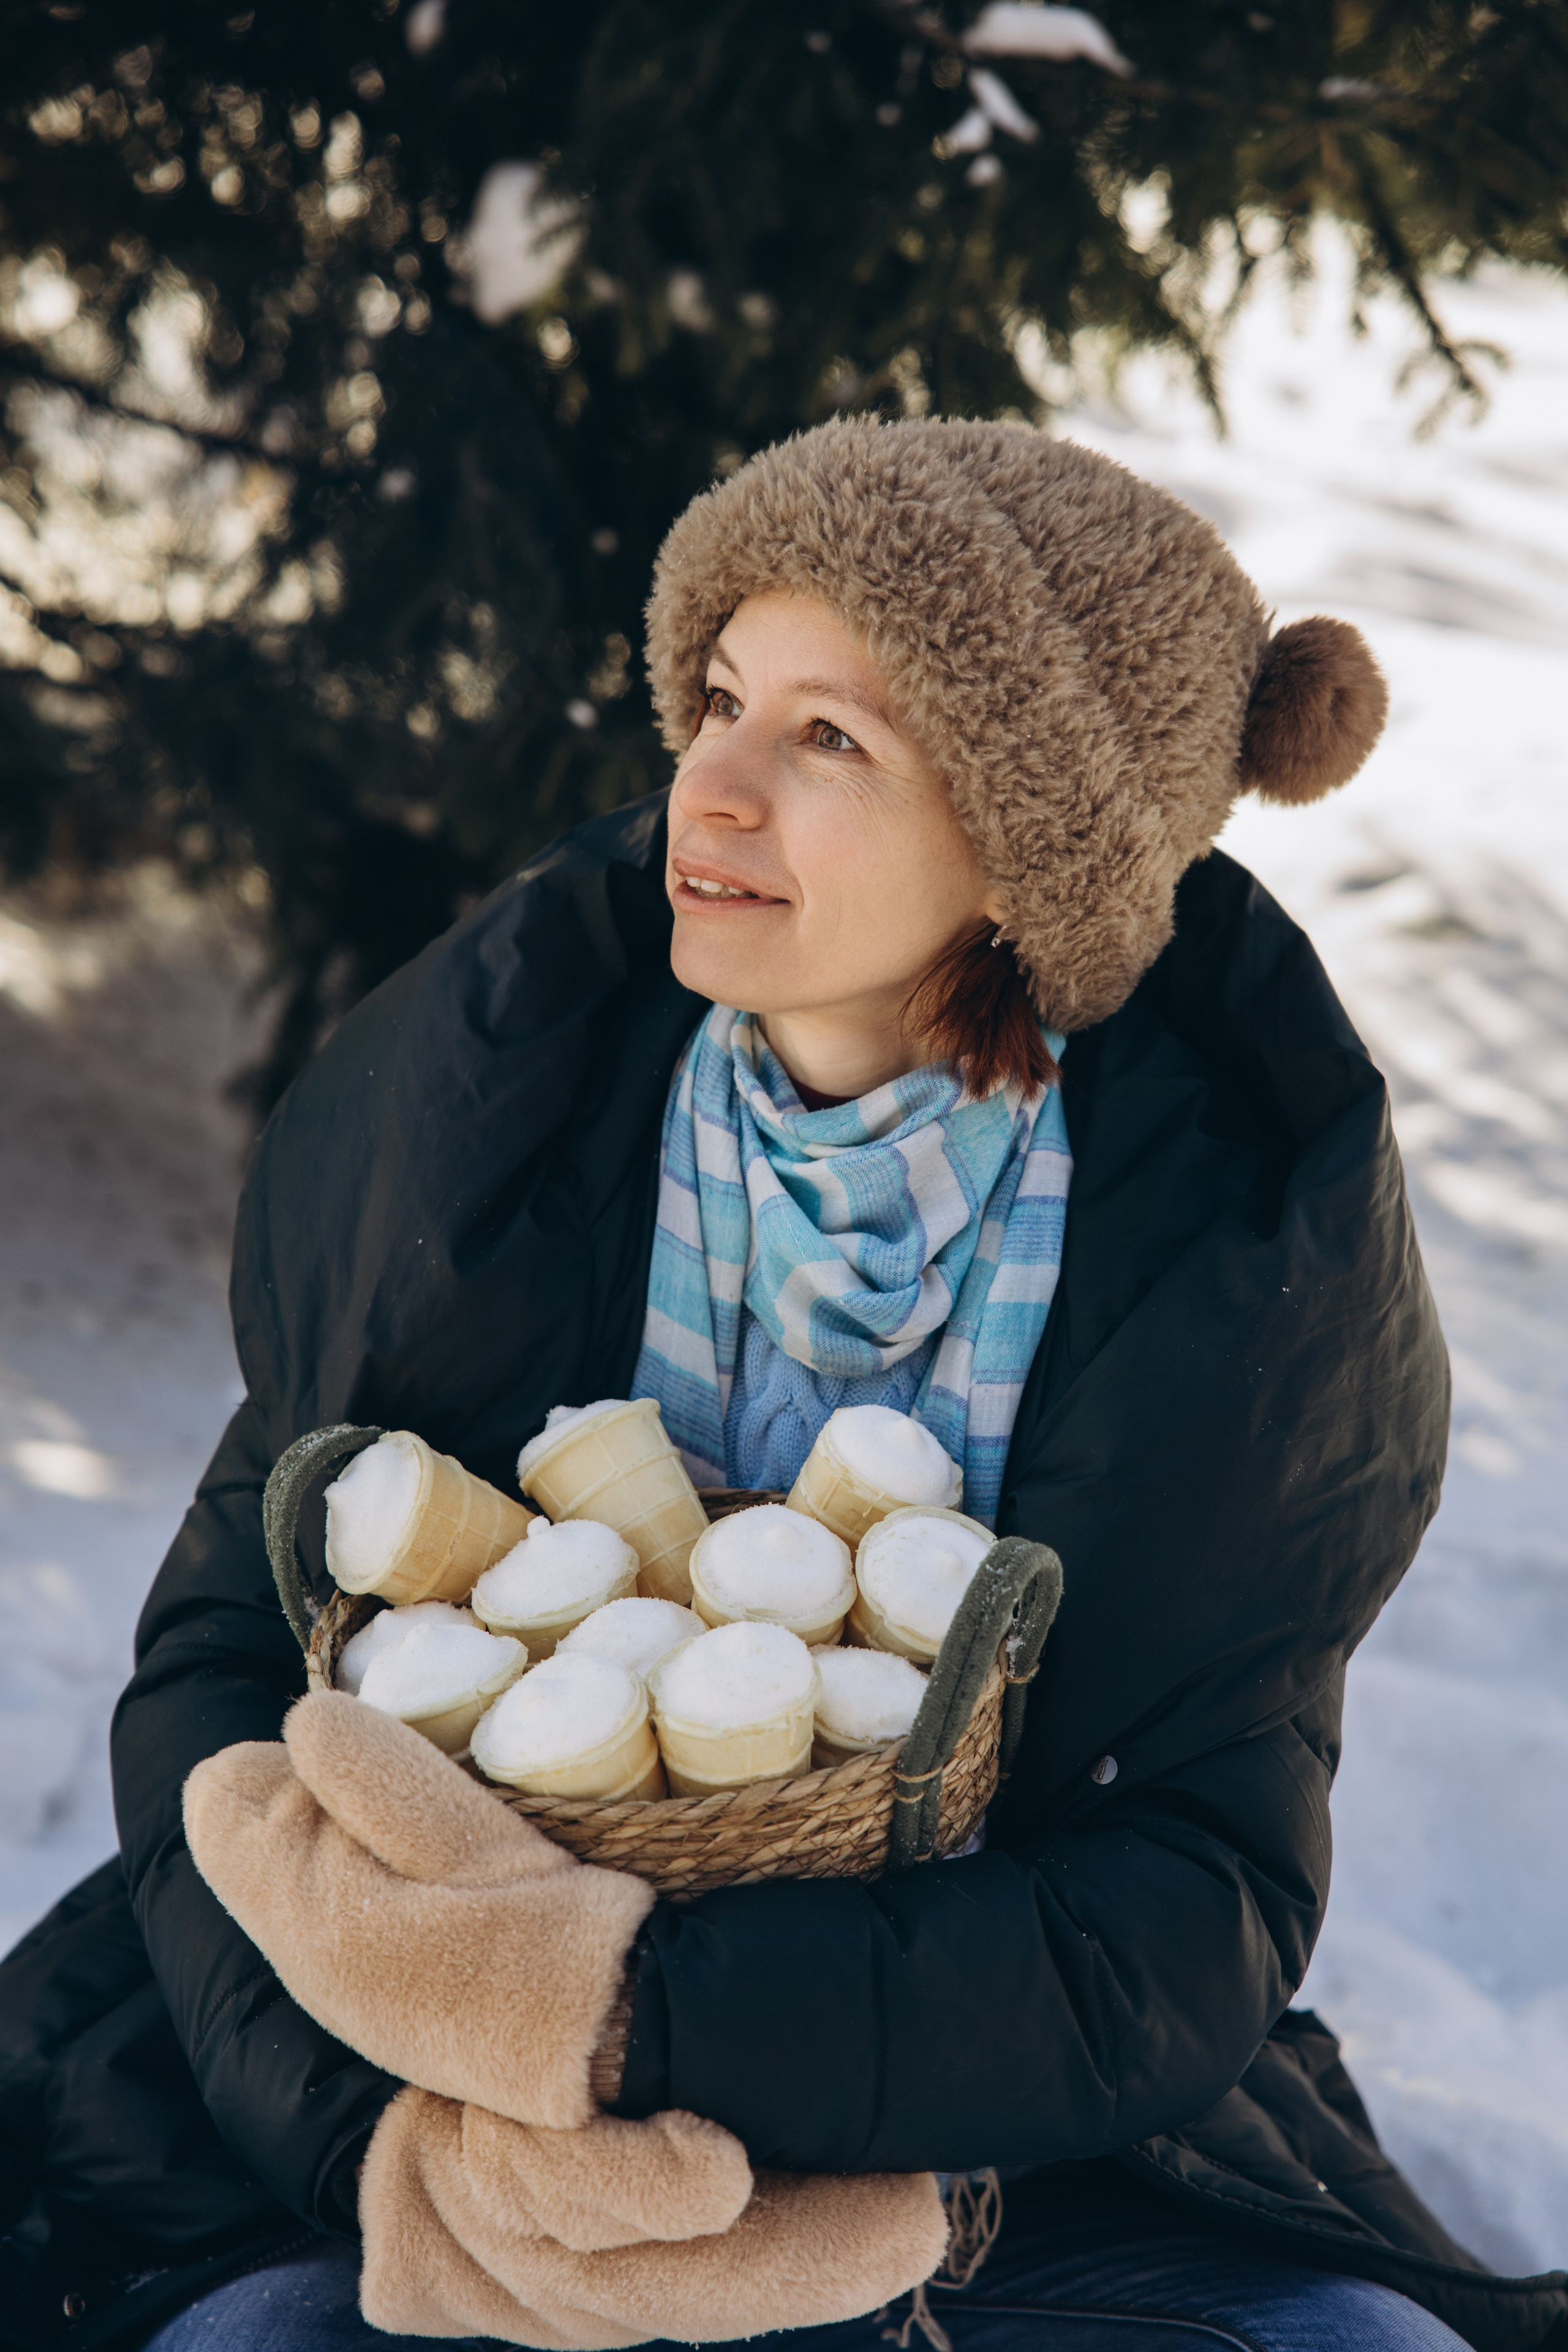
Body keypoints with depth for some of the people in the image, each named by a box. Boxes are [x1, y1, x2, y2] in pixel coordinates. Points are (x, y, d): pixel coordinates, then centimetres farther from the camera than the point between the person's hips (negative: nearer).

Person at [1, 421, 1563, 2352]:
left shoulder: (1251, 1242, -12)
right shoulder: (488, 1087, -10)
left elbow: (1203, 1909, -15)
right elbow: (226, 1650, -5)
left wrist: (637, 2013, -30)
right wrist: (381, 2119, -24)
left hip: (1000, 2145, 1)